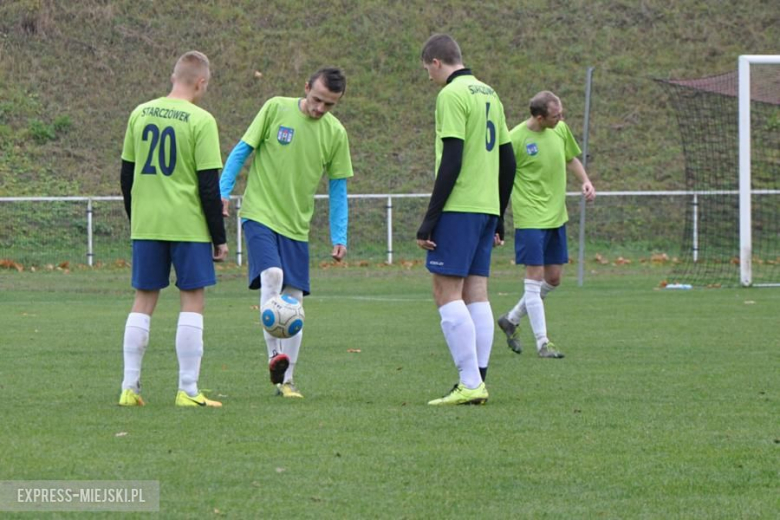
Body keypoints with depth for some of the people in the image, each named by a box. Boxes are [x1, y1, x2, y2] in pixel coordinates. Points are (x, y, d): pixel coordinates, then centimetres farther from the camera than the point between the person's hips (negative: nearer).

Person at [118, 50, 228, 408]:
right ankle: (188, 391, -1)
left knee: (143, 301, 11)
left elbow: (127, 174, 12)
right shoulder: (200, 121, -9)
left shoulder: (140, 114, 7)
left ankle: (130, 387, 8)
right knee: (192, 301, 2)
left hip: (145, 226, 5)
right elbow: (208, 184, -10)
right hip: (188, 227, -5)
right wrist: (219, 238, -4)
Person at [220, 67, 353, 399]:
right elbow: (242, 150, 0)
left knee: (294, 299, 3)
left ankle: (285, 379, 10)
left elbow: (337, 188, 8)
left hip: (296, 225, 4)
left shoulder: (335, 133, 2)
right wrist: (224, 192, -9)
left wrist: (339, 238, 2)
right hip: (260, 213, -4)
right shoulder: (276, 109, -6)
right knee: (272, 275, -26)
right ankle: (274, 355, -26)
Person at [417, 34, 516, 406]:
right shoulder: (489, 94, 17)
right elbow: (508, 161, 18)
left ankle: (469, 383, -13)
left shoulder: (452, 94, -10)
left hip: (459, 208, -9)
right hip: (487, 207, 9)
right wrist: (499, 219, 23)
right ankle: (478, 382, 6)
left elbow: (451, 160, -17)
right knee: (476, 293, 8)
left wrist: (429, 220, -16)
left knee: (446, 292, -7)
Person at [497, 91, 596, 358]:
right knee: (535, 278, -7)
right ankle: (542, 343, -2)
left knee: (553, 279, 12)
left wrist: (585, 181, 2)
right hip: (530, 218, -7)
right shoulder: (516, 139, -15)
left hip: (557, 216, 7)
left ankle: (512, 319, 30)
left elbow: (571, 159, 21)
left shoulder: (560, 129, 3)